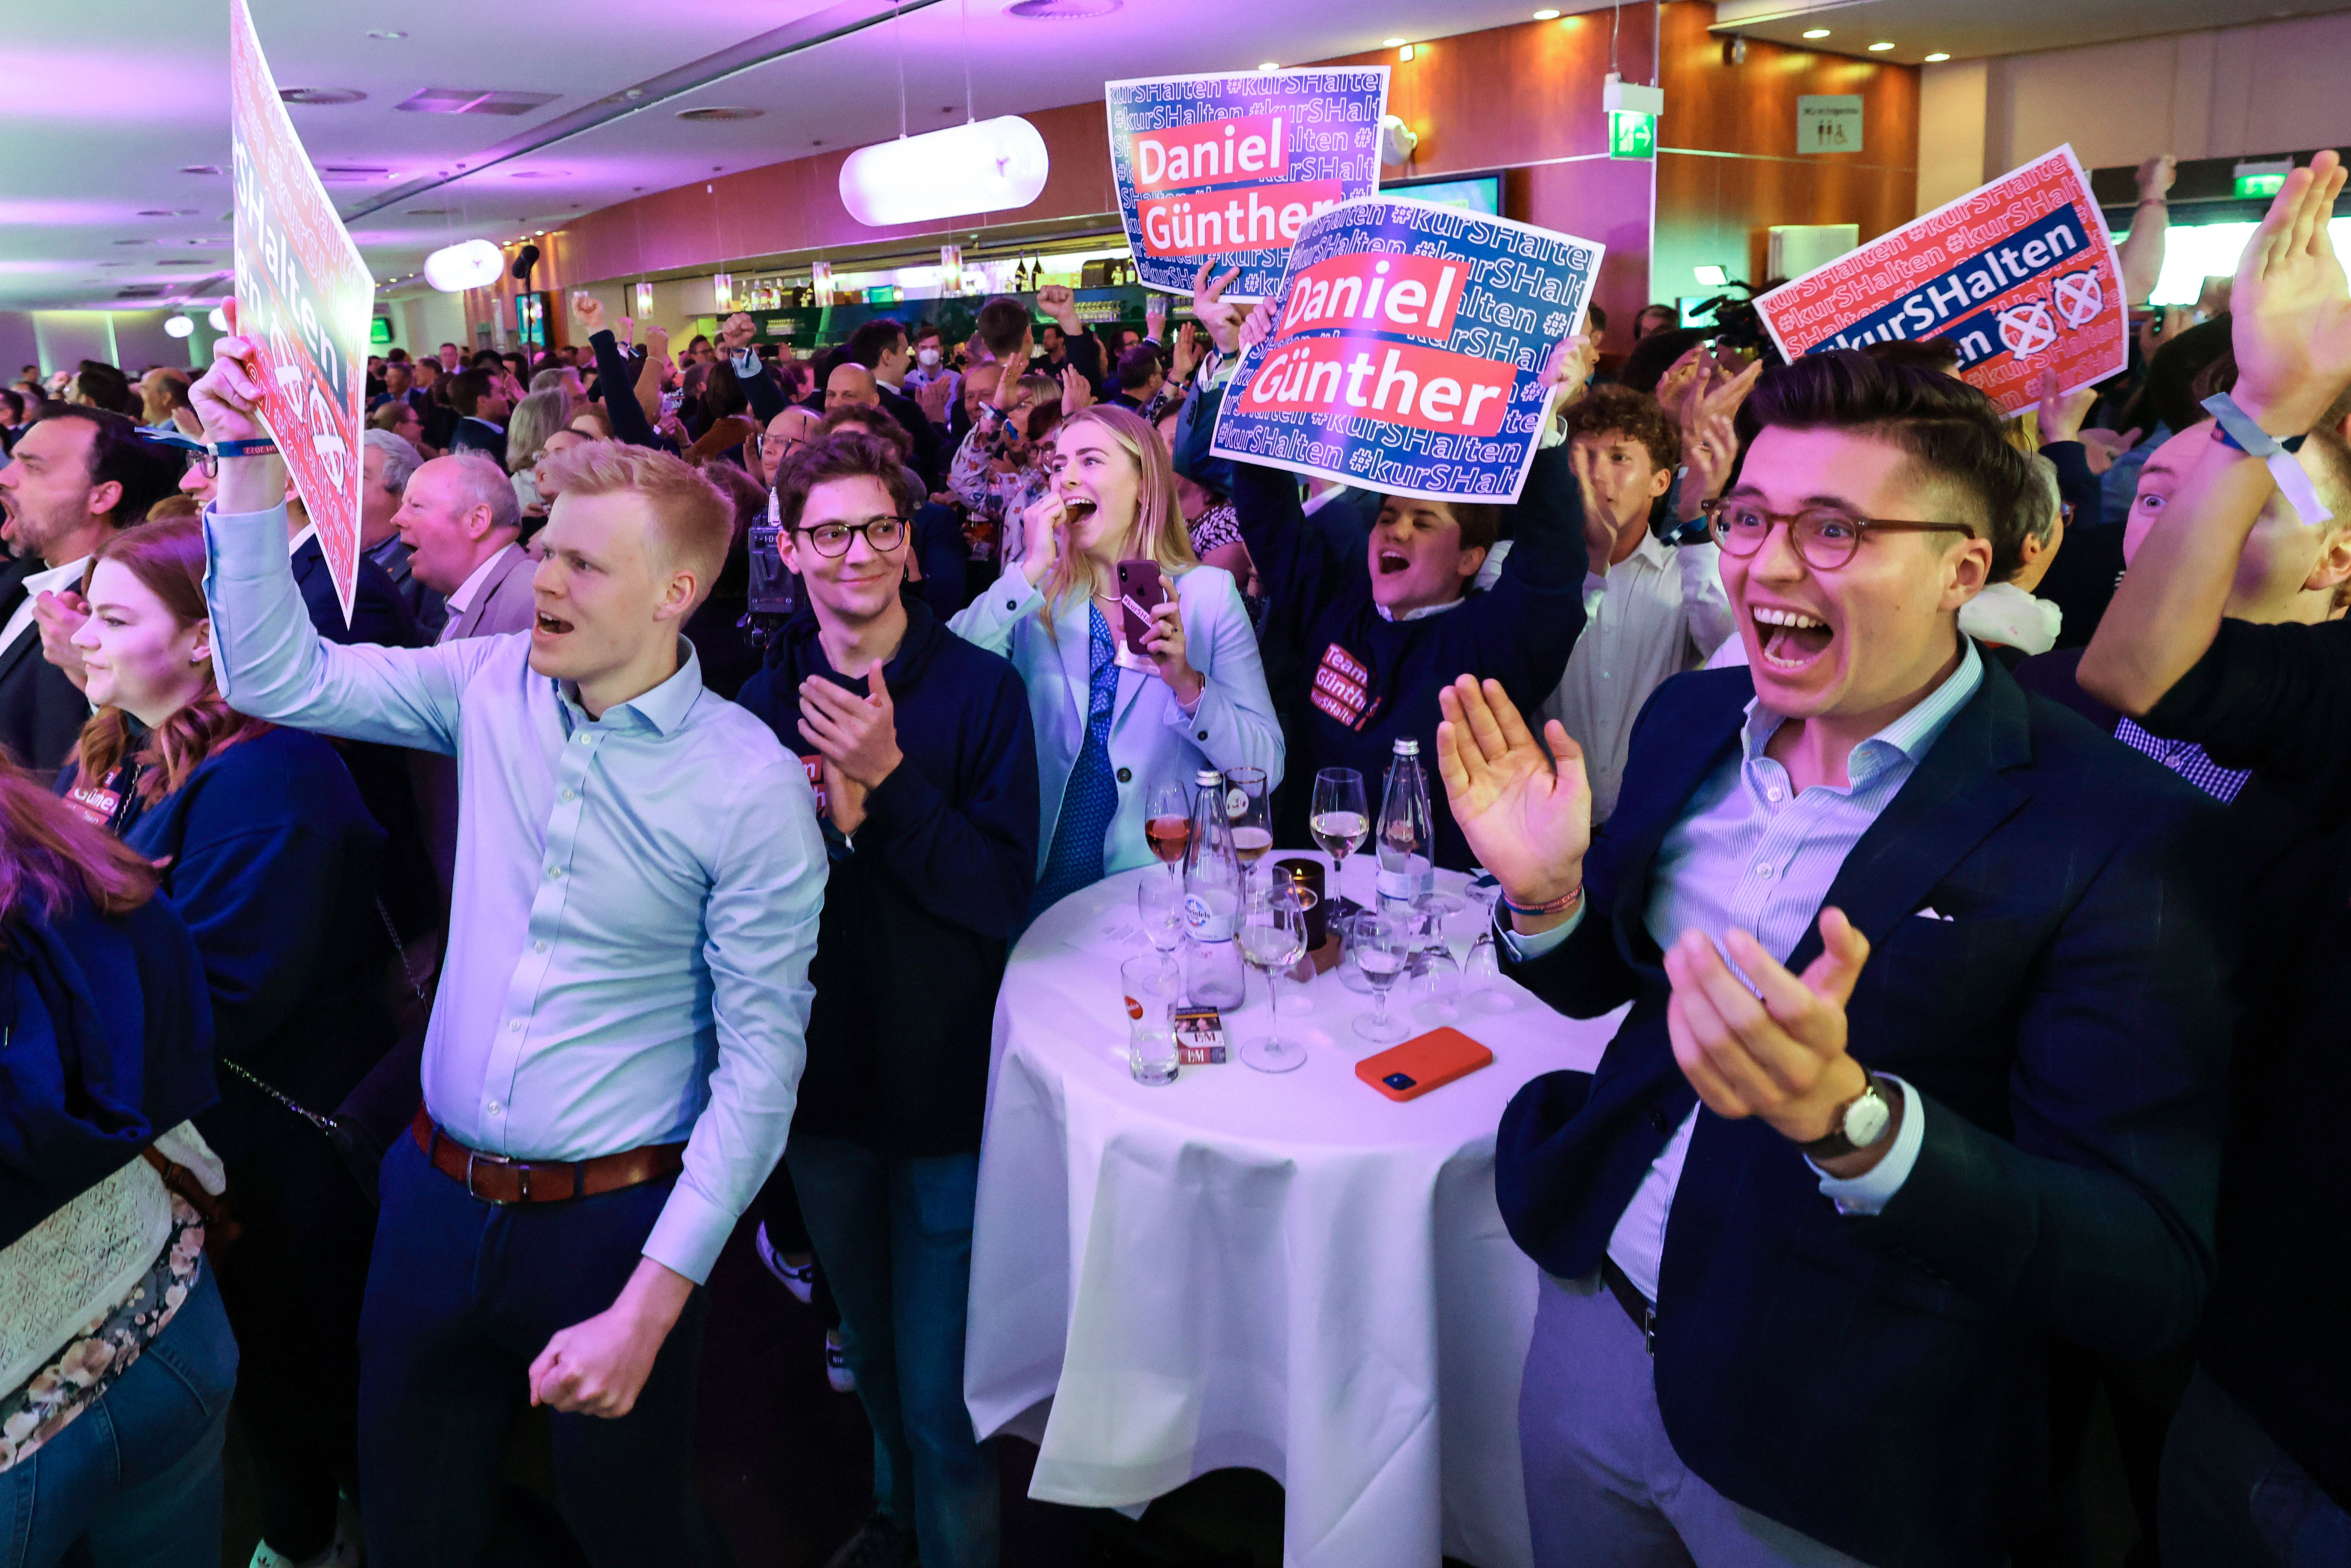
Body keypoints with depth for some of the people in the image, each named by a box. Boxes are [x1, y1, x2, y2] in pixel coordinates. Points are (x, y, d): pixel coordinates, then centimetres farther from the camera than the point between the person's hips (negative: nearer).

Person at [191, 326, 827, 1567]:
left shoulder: (751, 785, -17)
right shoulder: (492, 684, -3)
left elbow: (761, 1057, -16)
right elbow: (277, 678, 1)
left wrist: (652, 1302, -20)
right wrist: (251, 467, -11)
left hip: (612, 1218, -4)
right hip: (437, 1190, 4)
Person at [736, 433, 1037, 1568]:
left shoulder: (980, 689, -13)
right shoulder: (762, 700, -2)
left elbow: (1003, 898, -18)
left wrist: (890, 781, -29)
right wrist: (829, 822, -21)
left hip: (946, 1083, -4)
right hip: (823, 1079, 4)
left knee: (940, 1386, 5)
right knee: (871, 1344, 26)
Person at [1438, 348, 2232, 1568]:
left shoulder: (2114, 837, -20)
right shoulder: (1689, 717, -3)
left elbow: (2149, 1282, -22)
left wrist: (1852, 1118, -38)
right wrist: (1547, 894, -13)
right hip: (1590, 1325, 5)